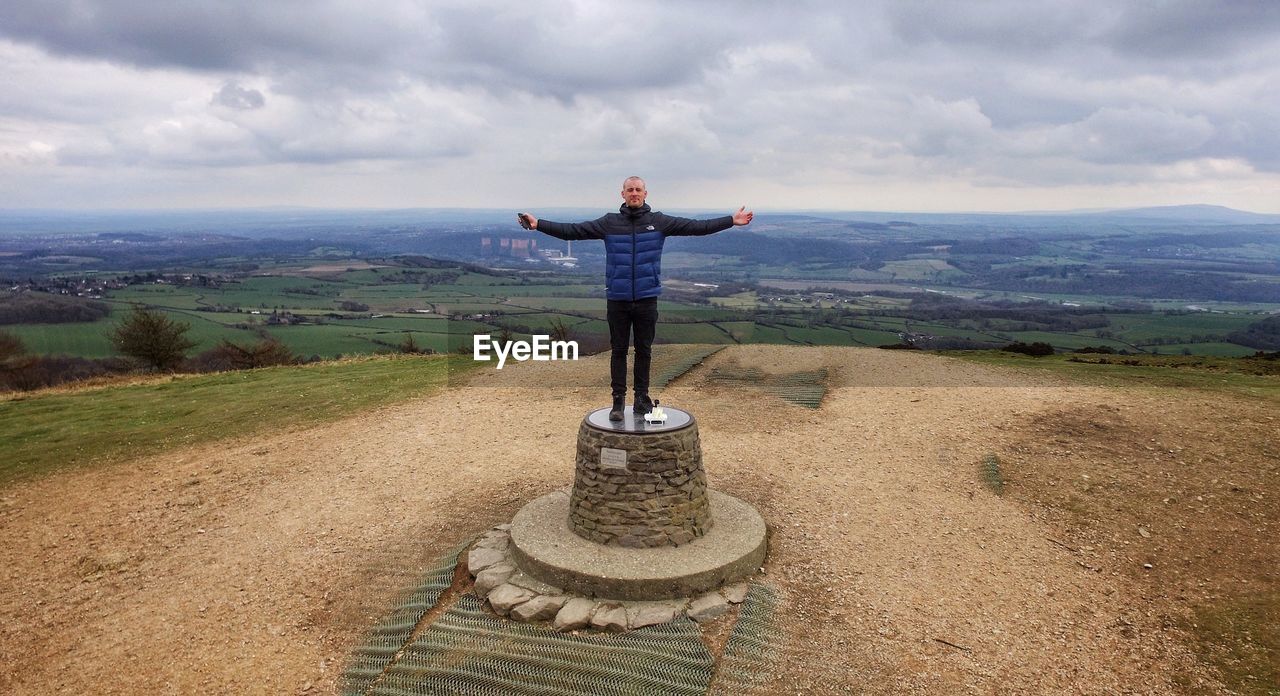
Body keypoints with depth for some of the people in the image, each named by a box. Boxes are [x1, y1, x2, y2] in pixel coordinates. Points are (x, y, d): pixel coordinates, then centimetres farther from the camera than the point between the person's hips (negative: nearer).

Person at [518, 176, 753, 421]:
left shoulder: (659, 222, 2)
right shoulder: (609, 223, 2)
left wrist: (732, 220, -6)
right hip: (617, 299, 0)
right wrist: (538, 224, -8)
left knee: (644, 351, 9)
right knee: (618, 351, 5)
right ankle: (618, 401, 14)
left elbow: (696, 227, -1)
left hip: (647, 298, 0)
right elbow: (572, 230, -1)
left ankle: (642, 400, 20)